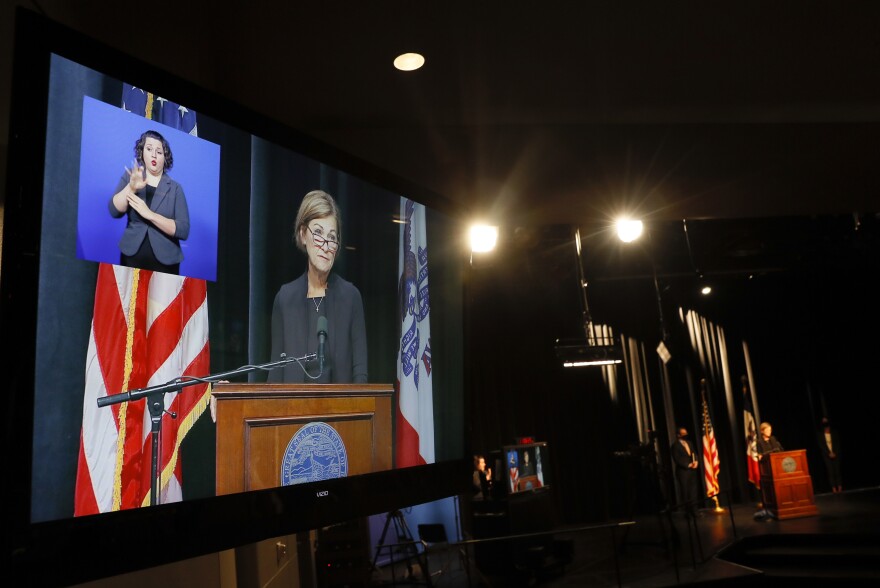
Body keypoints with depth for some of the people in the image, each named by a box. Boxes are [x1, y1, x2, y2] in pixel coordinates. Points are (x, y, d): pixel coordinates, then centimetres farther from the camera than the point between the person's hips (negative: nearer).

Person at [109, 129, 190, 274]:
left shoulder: (175, 188, 0)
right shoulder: (130, 177, 5)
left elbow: (183, 231, -10)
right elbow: (115, 212, -8)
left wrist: (149, 214, -19)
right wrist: (131, 187, -23)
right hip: (131, 258, 1)